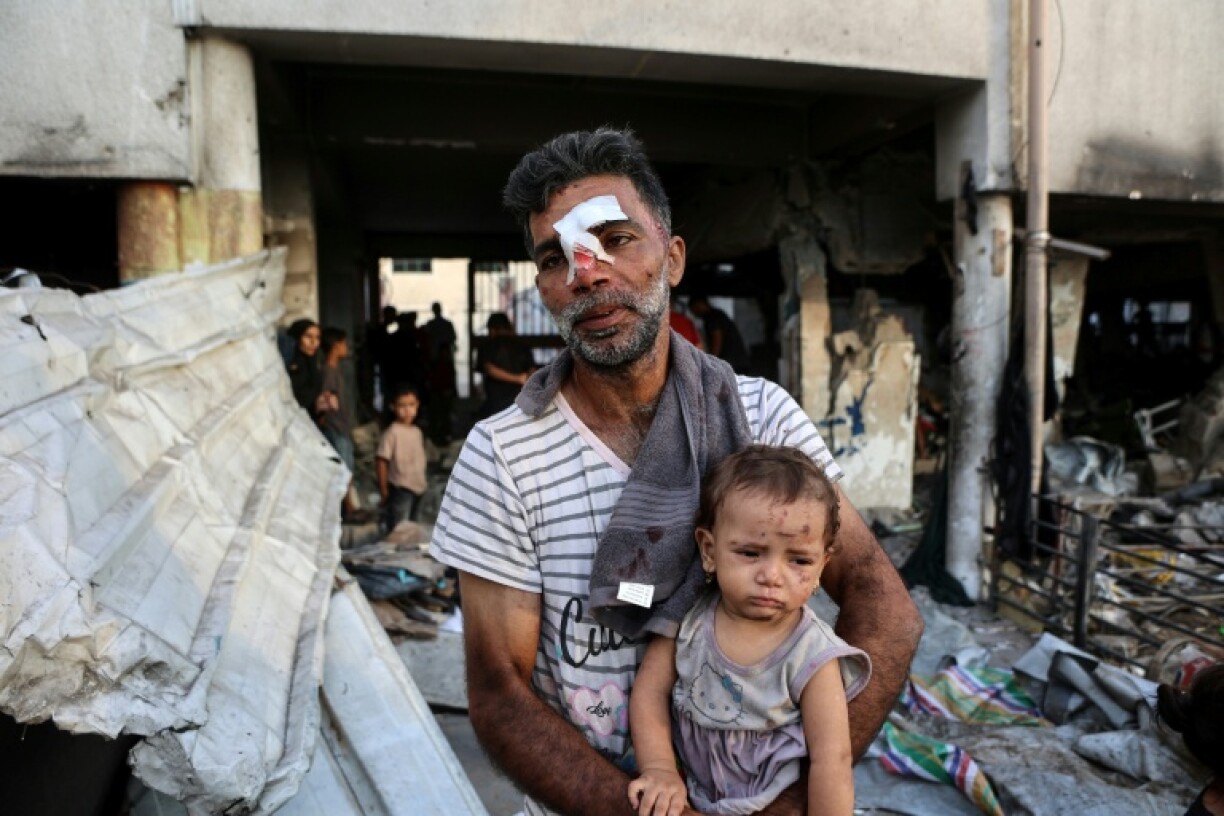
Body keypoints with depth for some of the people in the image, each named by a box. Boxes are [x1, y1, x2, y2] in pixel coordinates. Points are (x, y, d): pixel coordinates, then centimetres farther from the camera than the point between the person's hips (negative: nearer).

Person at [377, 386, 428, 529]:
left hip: (417, 488, 7)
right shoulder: (392, 432, -12)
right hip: (400, 489, -7)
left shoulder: (417, 432, 8)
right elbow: (381, 460, -13)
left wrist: (421, 482, 10)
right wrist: (383, 489, -13)